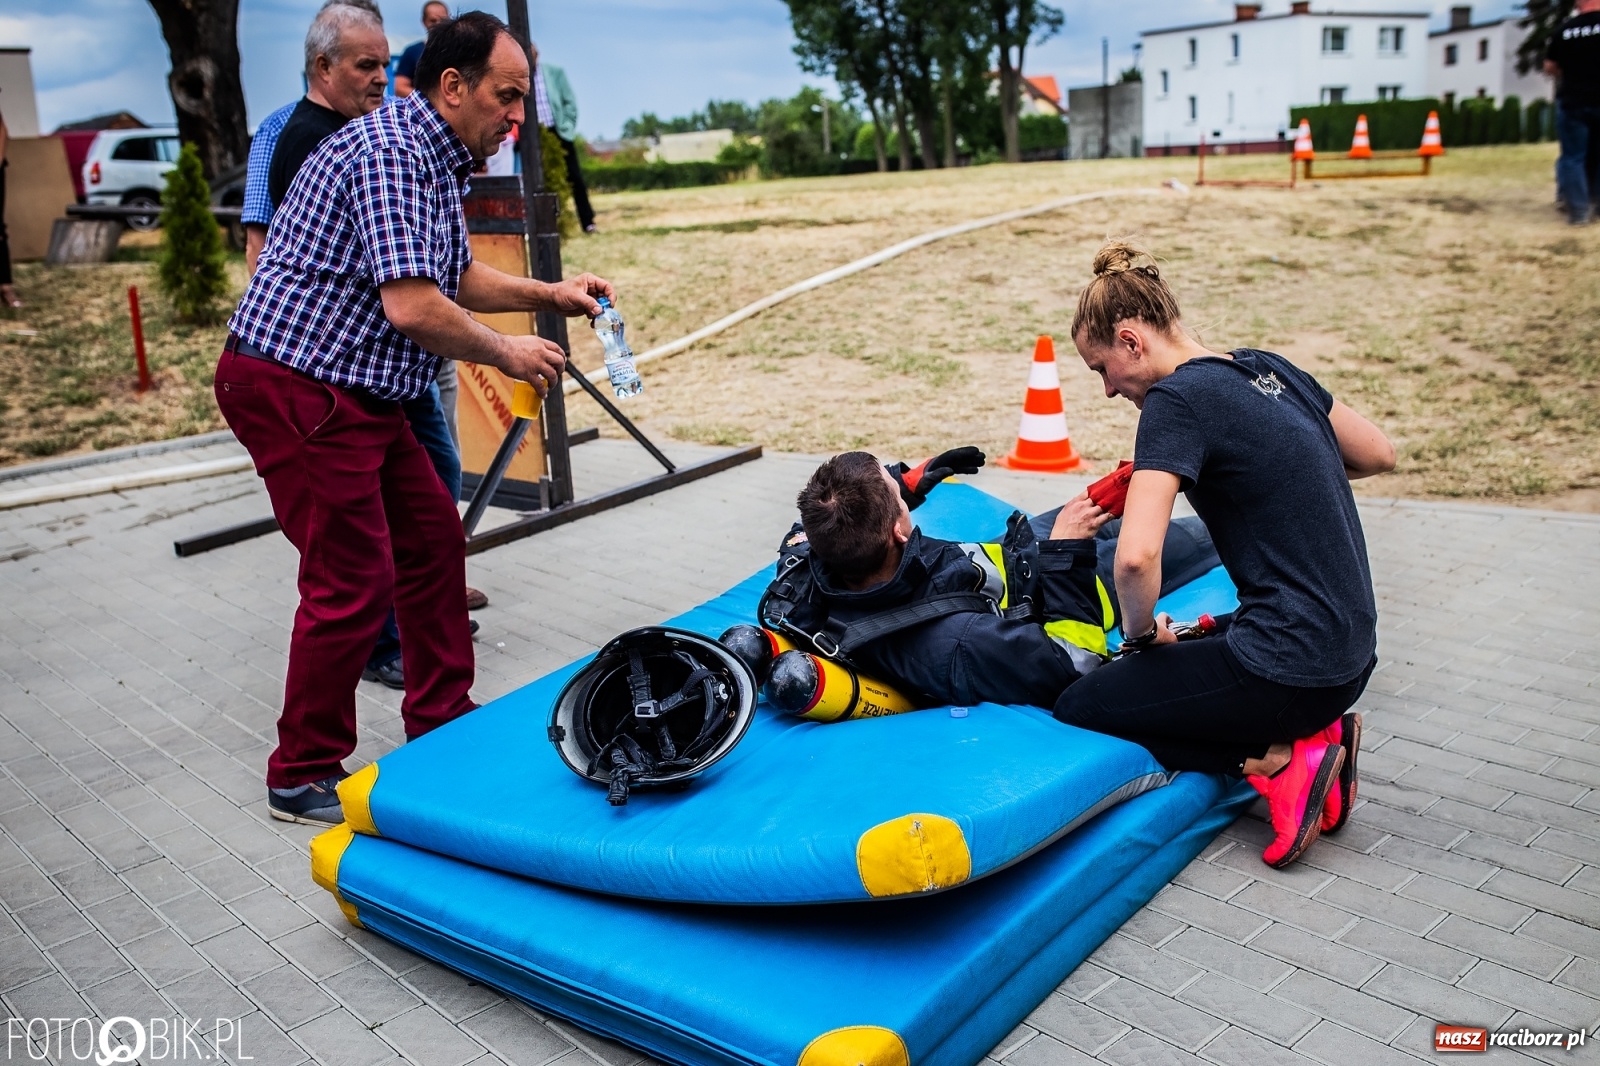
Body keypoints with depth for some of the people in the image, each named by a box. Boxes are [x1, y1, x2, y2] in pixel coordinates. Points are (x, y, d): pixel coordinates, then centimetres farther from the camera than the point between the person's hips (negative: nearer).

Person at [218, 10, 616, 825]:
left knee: (432, 536, 13)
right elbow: (411, 306, -28)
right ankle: (301, 779, 8)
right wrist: (508, 355, -13)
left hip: (357, 393, 11)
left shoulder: (436, 162, 14)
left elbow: (454, 278, 25)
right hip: (293, 388, -11)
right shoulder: (389, 152, -20)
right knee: (353, 579, -8)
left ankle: (442, 723, 27)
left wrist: (550, 295, 14)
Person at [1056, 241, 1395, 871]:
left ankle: (1275, 761, -3)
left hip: (1291, 670, -9)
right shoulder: (1269, 367, 8)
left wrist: (1140, 632, -8)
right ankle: (1308, 736, 11)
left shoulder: (1178, 399, -16)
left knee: (1078, 710, 3)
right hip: (1350, 657, 9)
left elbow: (1136, 556, -27)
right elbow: (1379, 455, 21)